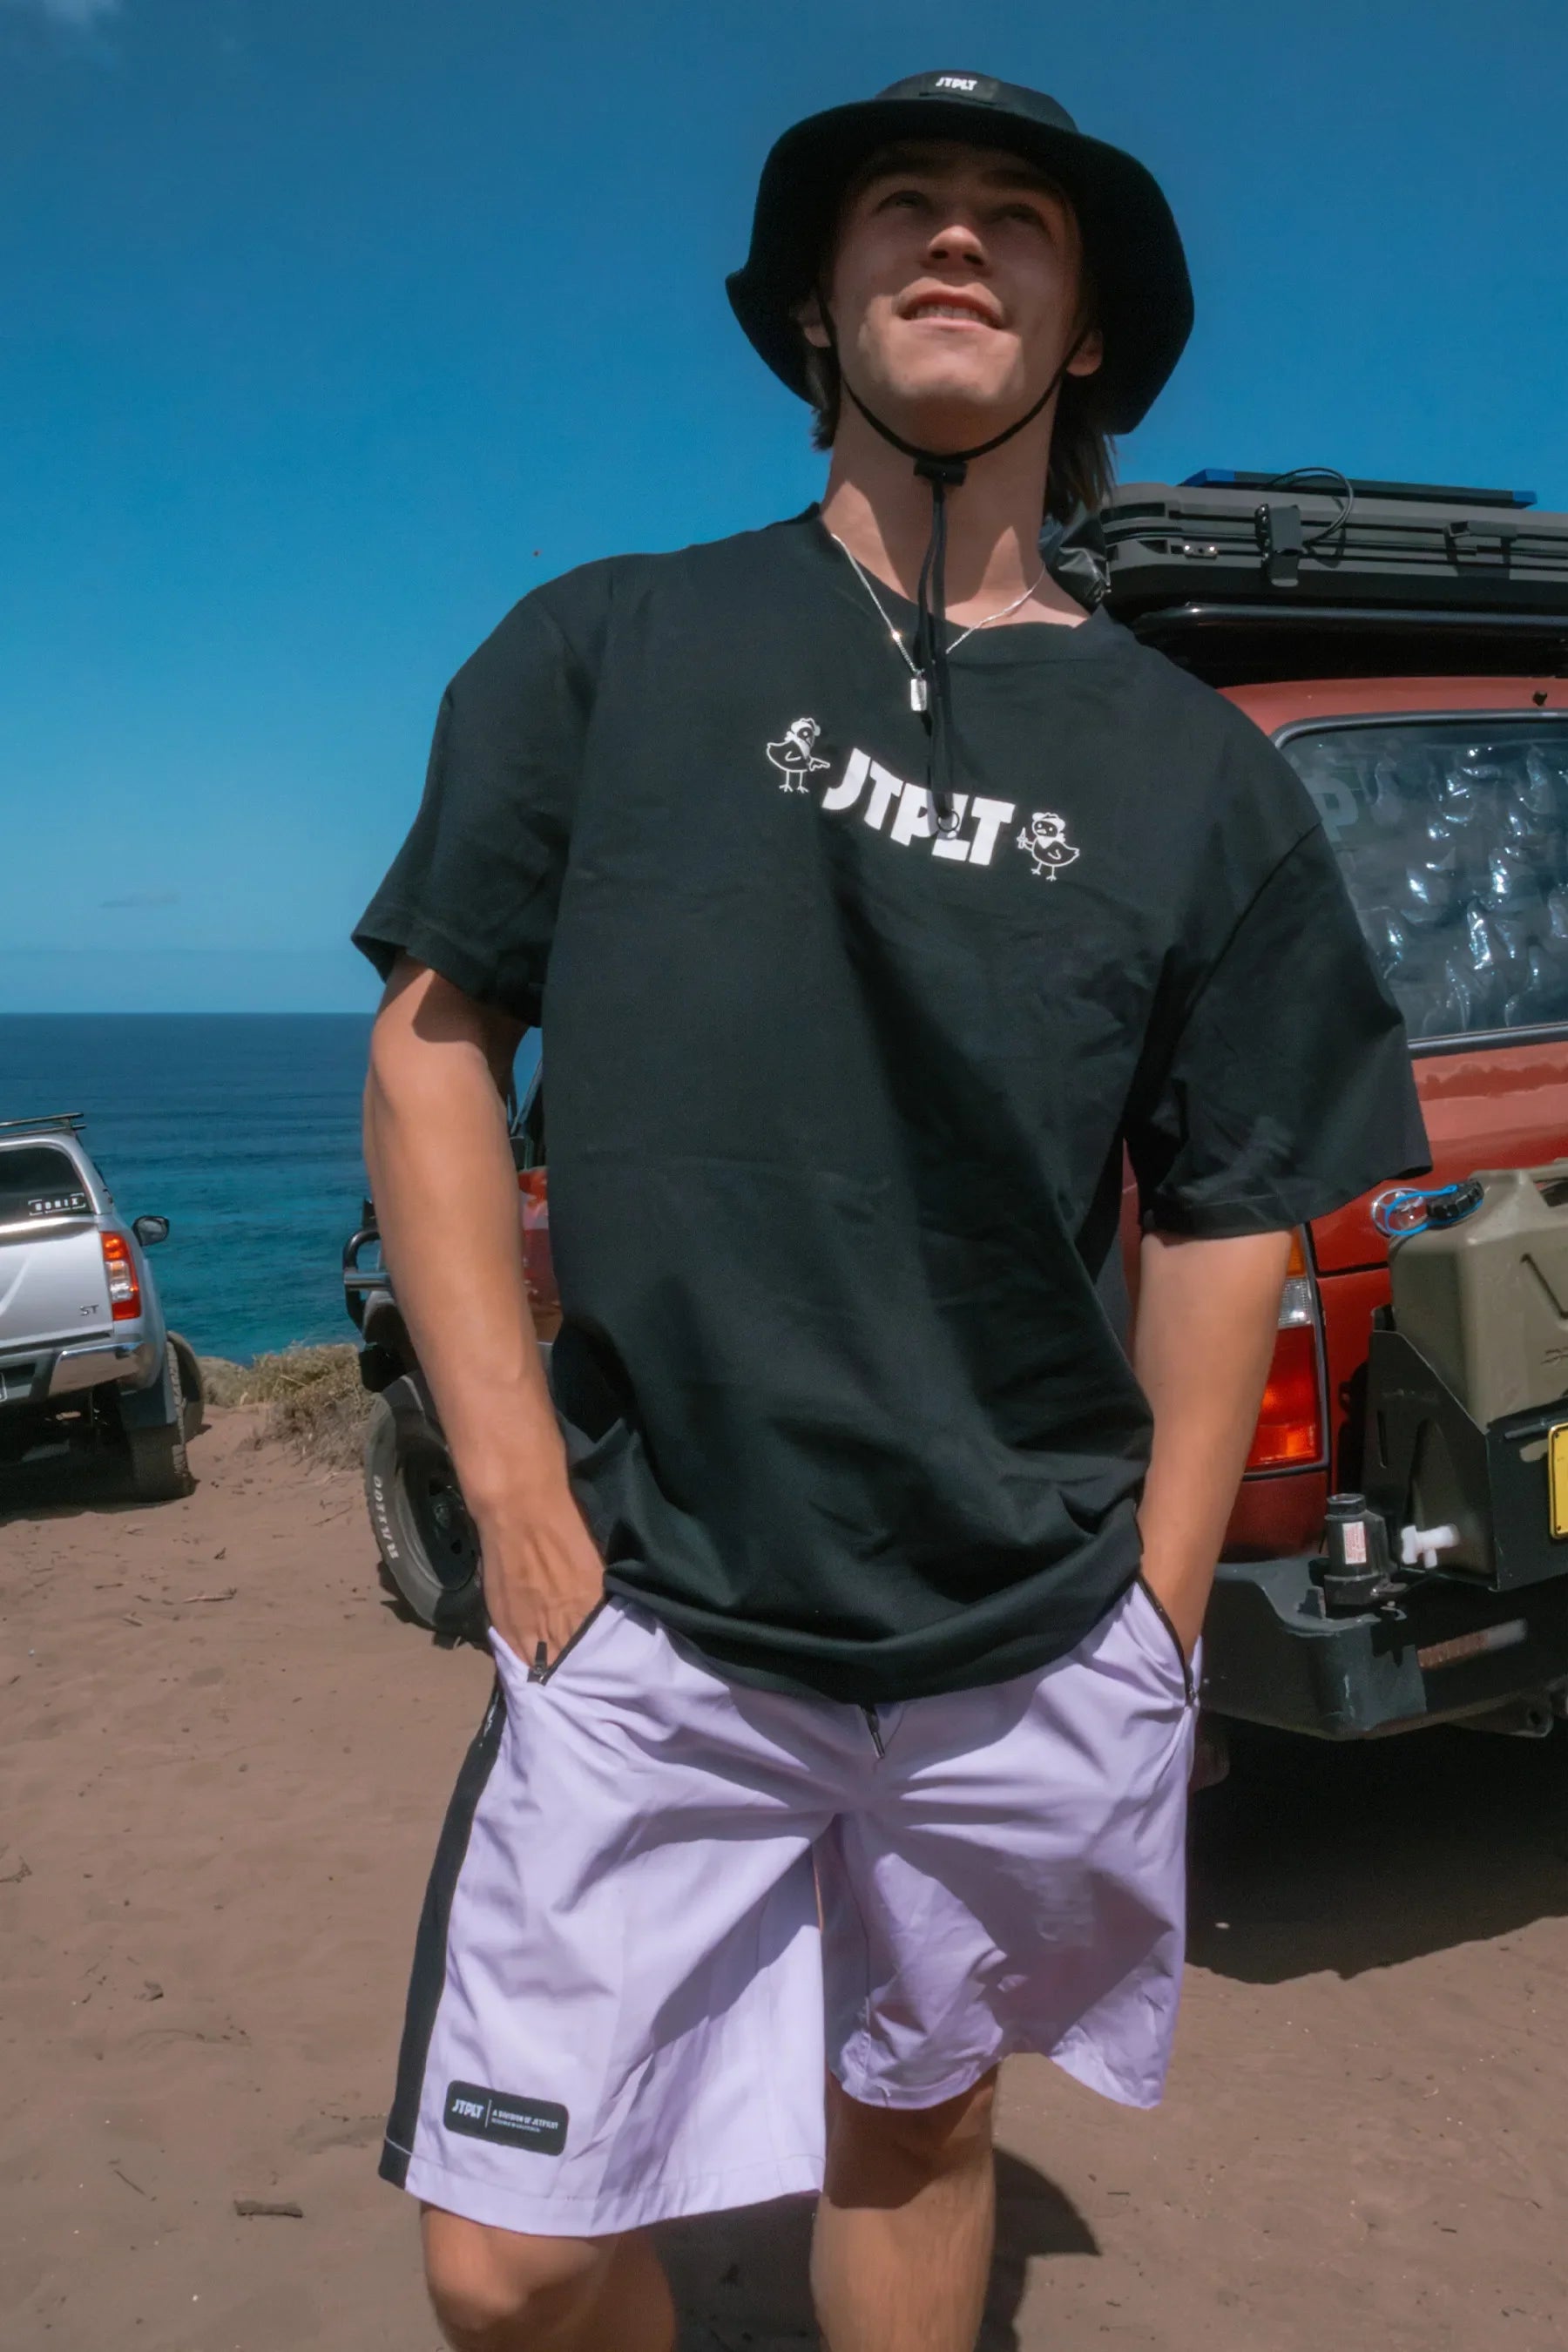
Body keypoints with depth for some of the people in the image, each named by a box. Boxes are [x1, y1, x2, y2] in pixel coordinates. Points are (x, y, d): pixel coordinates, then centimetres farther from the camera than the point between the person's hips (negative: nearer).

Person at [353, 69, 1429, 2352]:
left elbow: (1228, 1215, 5)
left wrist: (1155, 1629, 2)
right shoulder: (609, 649, 1)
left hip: (1034, 1648, 2)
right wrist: (521, 1499, -6)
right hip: (653, 1624, -1)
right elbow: (433, 1042, 0)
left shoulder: (1197, 772, 3)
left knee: (915, 2138, 20)